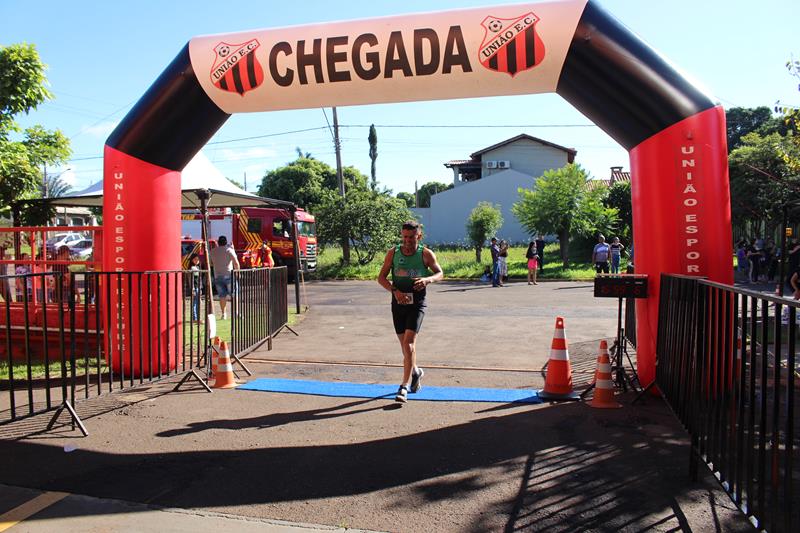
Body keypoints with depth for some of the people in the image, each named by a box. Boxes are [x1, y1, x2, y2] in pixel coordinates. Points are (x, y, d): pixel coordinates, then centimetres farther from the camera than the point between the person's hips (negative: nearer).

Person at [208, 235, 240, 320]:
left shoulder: (212, 251, 7)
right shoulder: (229, 250, -4)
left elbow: (210, 263, 17)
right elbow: (236, 263, -11)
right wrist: (237, 271, 0)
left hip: (217, 276, 3)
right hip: (229, 275, -3)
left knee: (222, 295, 8)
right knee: (233, 294, 4)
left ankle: (223, 314, 6)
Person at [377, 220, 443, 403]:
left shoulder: (426, 254, -5)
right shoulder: (393, 253, -1)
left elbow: (440, 273, 2)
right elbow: (381, 277, 0)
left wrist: (427, 279, -21)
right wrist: (395, 290, -19)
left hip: (417, 304, -3)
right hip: (398, 303, 3)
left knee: (409, 342, -14)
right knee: (405, 343, 13)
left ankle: (405, 386, -9)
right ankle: (416, 372, 40)